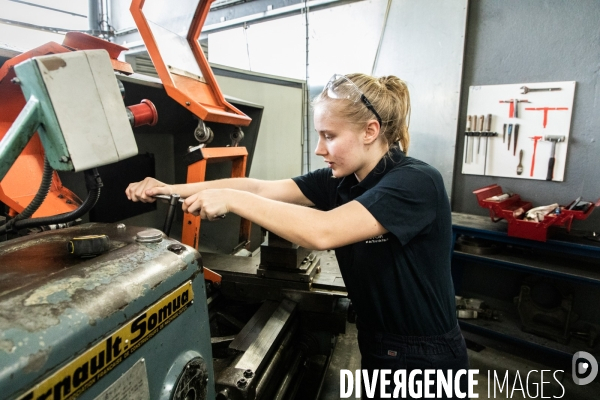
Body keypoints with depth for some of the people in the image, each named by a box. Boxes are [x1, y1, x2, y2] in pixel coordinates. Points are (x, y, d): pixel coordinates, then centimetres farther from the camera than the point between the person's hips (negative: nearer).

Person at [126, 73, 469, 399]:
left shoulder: (416, 182, -25)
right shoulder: (340, 181, -4)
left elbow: (323, 232, -36)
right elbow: (260, 187, -8)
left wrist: (232, 199, -29)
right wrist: (172, 190, -10)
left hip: (424, 360, -5)